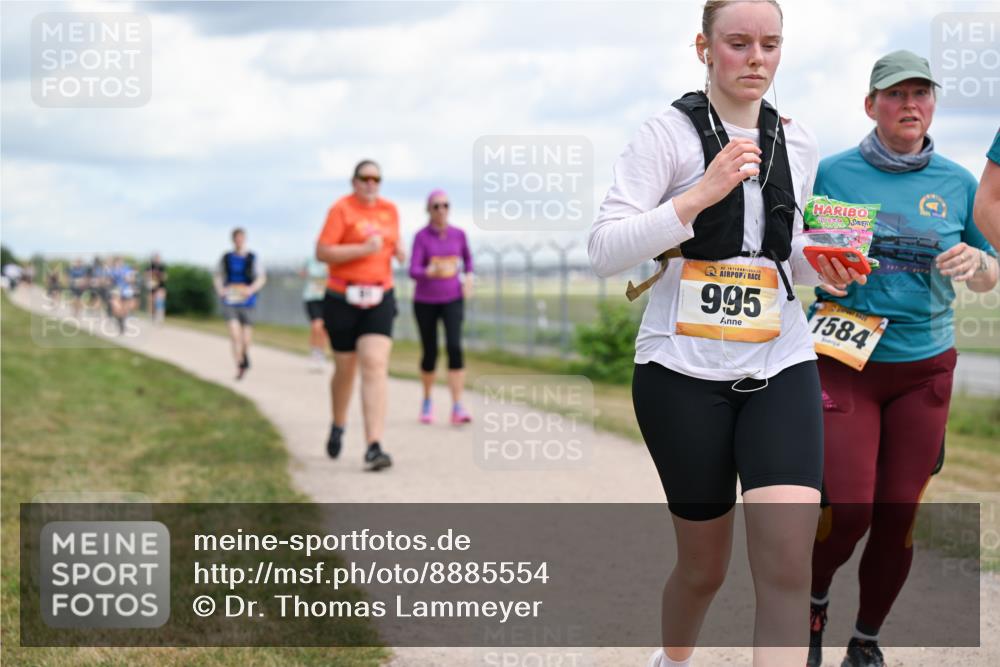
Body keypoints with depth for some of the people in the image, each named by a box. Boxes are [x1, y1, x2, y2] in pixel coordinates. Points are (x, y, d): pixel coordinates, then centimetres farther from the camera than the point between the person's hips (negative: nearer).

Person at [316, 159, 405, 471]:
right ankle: (338, 426, 42)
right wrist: (364, 249, -22)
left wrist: (398, 251, 3)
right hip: (343, 299, -2)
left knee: (375, 366, -15)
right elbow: (322, 252, -14)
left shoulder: (390, 209, 9)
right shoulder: (341, 209, -8)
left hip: (379, 299, 2)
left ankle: (374, 448, -22)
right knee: (345, 369, 12)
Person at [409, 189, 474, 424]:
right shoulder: (421, 236, -11)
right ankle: (427, 400, 33)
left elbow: (467, 256, 19)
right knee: (430, 354, 6)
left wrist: (469, 277, 2)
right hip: (425, 302, -1)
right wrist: (431, 272, -40)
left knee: (454, 348, -19)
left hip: (452, 300, 1)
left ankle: (457, 409, -22)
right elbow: (413, 272, -20)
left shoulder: (458, 234, -1)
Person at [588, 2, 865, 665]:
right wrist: (699, 196, -22)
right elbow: (605, 251, -13)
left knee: (787, 562, -15)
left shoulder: (797, 142, 11)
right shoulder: (669, 133, -5)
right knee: (705, 566, 10)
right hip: (684, 370, -3)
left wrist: (822, 266, 3)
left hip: (781, 368, 3)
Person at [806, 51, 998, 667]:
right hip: (844, 362, -2)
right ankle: (816, 599, 22)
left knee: (899, 517, 2)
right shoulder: (834, 172, -1)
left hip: (924, 368, 2)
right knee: (847, 512, -10)